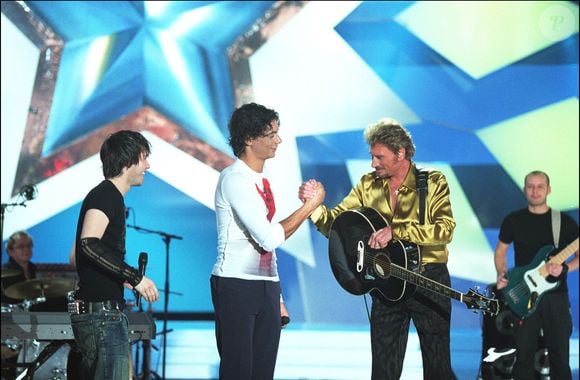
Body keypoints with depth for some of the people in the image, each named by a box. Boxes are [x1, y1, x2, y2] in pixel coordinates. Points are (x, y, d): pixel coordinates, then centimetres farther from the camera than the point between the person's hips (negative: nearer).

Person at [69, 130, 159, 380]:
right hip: (102, 314, -11)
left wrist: (123, 279, 22)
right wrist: (134, 277, -25)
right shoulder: (106, 196, -11)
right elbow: (88, 244, -28)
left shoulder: (106, 196, 20)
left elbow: (76, 256, 24)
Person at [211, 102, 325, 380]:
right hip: (236, 286, -8)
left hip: (266, 287, 8)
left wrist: (277, 297, 18)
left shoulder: (262, 178, 15)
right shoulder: (235, 178, -12)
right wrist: (310, 205, -11)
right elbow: (269, 238, -19)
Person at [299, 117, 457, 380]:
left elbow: (445, 230, -19)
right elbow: (334, 224, 2)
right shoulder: (368, 185, 7)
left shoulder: (433, 183, -5)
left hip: (429, 281, -3)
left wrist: (395, 230, -27)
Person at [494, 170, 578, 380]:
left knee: (559, 355, 1)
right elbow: (501, 250, 15)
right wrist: (502, 274, -3)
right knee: (524, 354, 4)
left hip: (556, 294, -1)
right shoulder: (513, 220, 5)